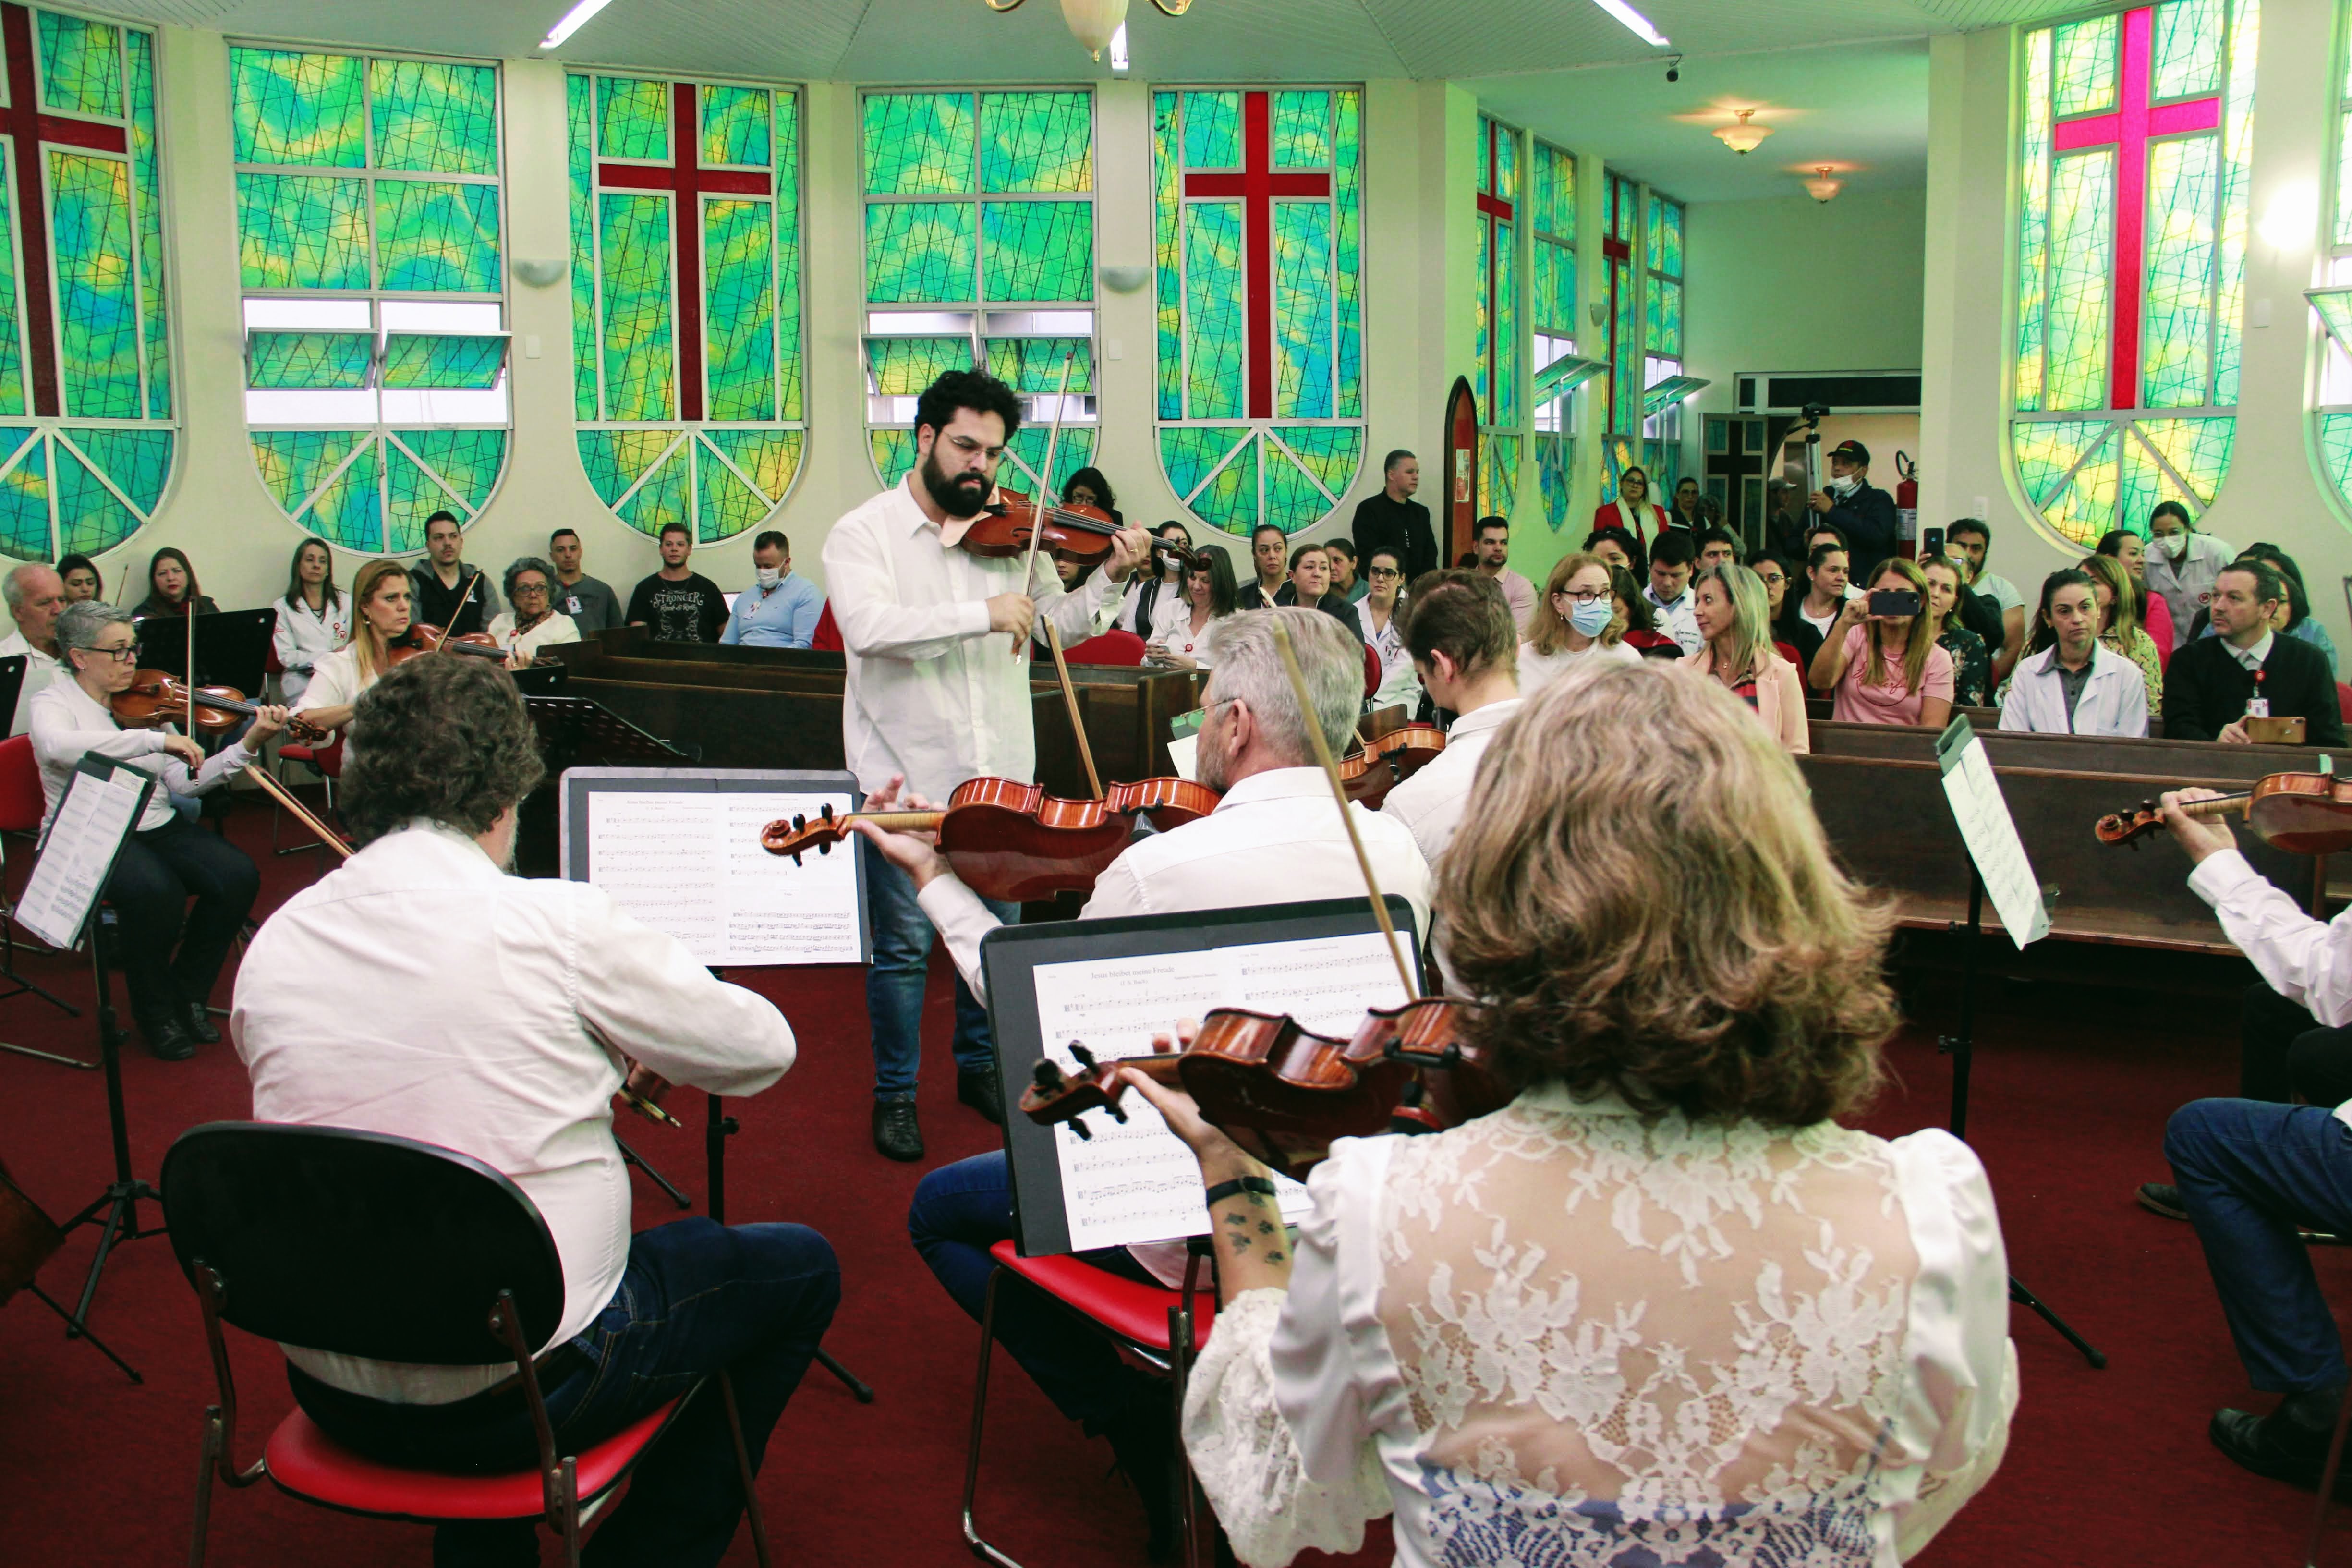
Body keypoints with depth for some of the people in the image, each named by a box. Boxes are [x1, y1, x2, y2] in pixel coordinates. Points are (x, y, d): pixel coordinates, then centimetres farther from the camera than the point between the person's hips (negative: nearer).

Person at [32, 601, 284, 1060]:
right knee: (157, 893, -34)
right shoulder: (53, 703, -3)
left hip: (157, 827, 5)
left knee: (238, 877, -17)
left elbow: (184, 782, 2)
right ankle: (156, 1010, -7)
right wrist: (155, 740, -36)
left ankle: (190, 993, 4)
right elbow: (57, 746, -31)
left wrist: (248, 745, -12)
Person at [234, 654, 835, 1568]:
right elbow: (764, 1050, -5)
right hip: (525, 1392, -5)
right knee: (797, 1271, 16)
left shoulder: (273, 945, -2)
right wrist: (634, 1052, 15)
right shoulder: (559, 925, -16)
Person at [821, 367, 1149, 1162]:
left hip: (999, 773, 4)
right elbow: (868, 626, -23)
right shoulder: (863, 532, -6)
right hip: (905, 774, -4)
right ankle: (894, 1092, 20)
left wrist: (1109, 578, -6)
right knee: (903, 945, 2)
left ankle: (980, 1066, 35)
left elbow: (1058, 623, 11)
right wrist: (982, 615, -27)